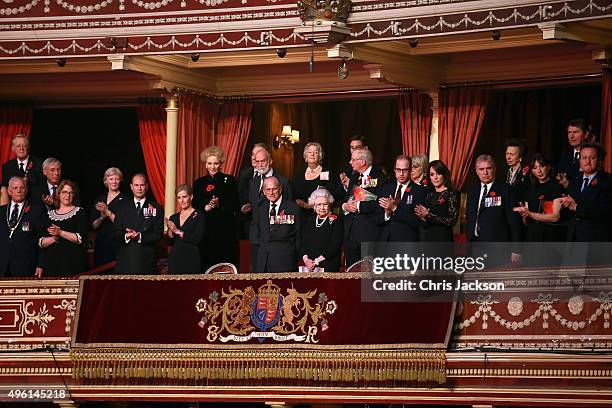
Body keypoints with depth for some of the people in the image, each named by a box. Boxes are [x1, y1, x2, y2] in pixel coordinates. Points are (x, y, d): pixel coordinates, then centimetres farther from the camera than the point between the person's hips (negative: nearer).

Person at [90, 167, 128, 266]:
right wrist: (102, 217, -9)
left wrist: (108, 212, -15)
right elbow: (93, 225, 10)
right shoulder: (99, 200, 15)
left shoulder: (124, 199, -1)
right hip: (101, 244, 4)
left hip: (117, 244, -4)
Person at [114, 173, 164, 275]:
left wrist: (140, 236, -16)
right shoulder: (123, 206, 13)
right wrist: (126, 236, -14)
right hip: (125, 258, 1)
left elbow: (158, 234, -1)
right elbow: (116, 232, 8)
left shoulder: (156, 208, 6)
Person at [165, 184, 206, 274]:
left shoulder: (199, 216, -2)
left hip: (191, 260, -4)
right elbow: (170, 241, 11)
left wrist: (178, 232, -13)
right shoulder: (173, 218, 14)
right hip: (175, 259, 4)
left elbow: (197, 239, -13)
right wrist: (170, 229, -7)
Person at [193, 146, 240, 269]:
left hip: (226, 232, -2)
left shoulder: (229, 181, 6)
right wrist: (206, 208, -11)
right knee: (206, 267, -5)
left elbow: (235, 206, -1)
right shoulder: (199, 183, 12)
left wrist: (219, 205, -16)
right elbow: (195, 208, 8)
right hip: (206, 233, 2)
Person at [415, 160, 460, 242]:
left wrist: (428, 215, -14)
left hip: (443, 238, -6)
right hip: (428, 237, 6)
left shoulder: (452, 194, -5)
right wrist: (422, 216, -6)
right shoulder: (430, 194, 13)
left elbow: (452, 221, -14)